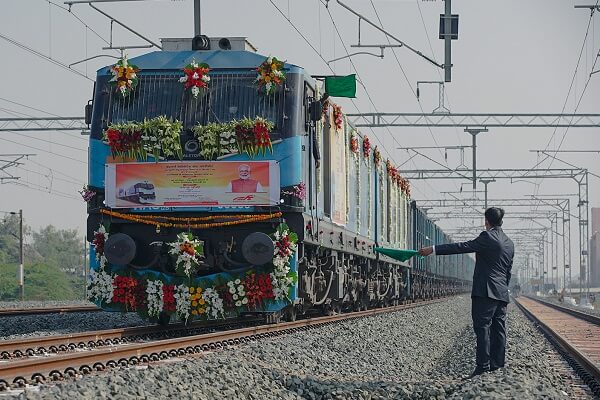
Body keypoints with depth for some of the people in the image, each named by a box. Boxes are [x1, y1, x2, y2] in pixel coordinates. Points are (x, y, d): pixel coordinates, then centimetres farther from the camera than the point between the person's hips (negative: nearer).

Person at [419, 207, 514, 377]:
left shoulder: (487, 237, -8)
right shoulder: (509, 243, 16)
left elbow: (463, 247, -14)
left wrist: (433, 250, -13)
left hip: (485, 292, -8)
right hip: (502, 293, 8)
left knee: (483, 328, -9)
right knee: (498, 330, 7)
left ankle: (483, 366, -15)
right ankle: (497, 366, 7)